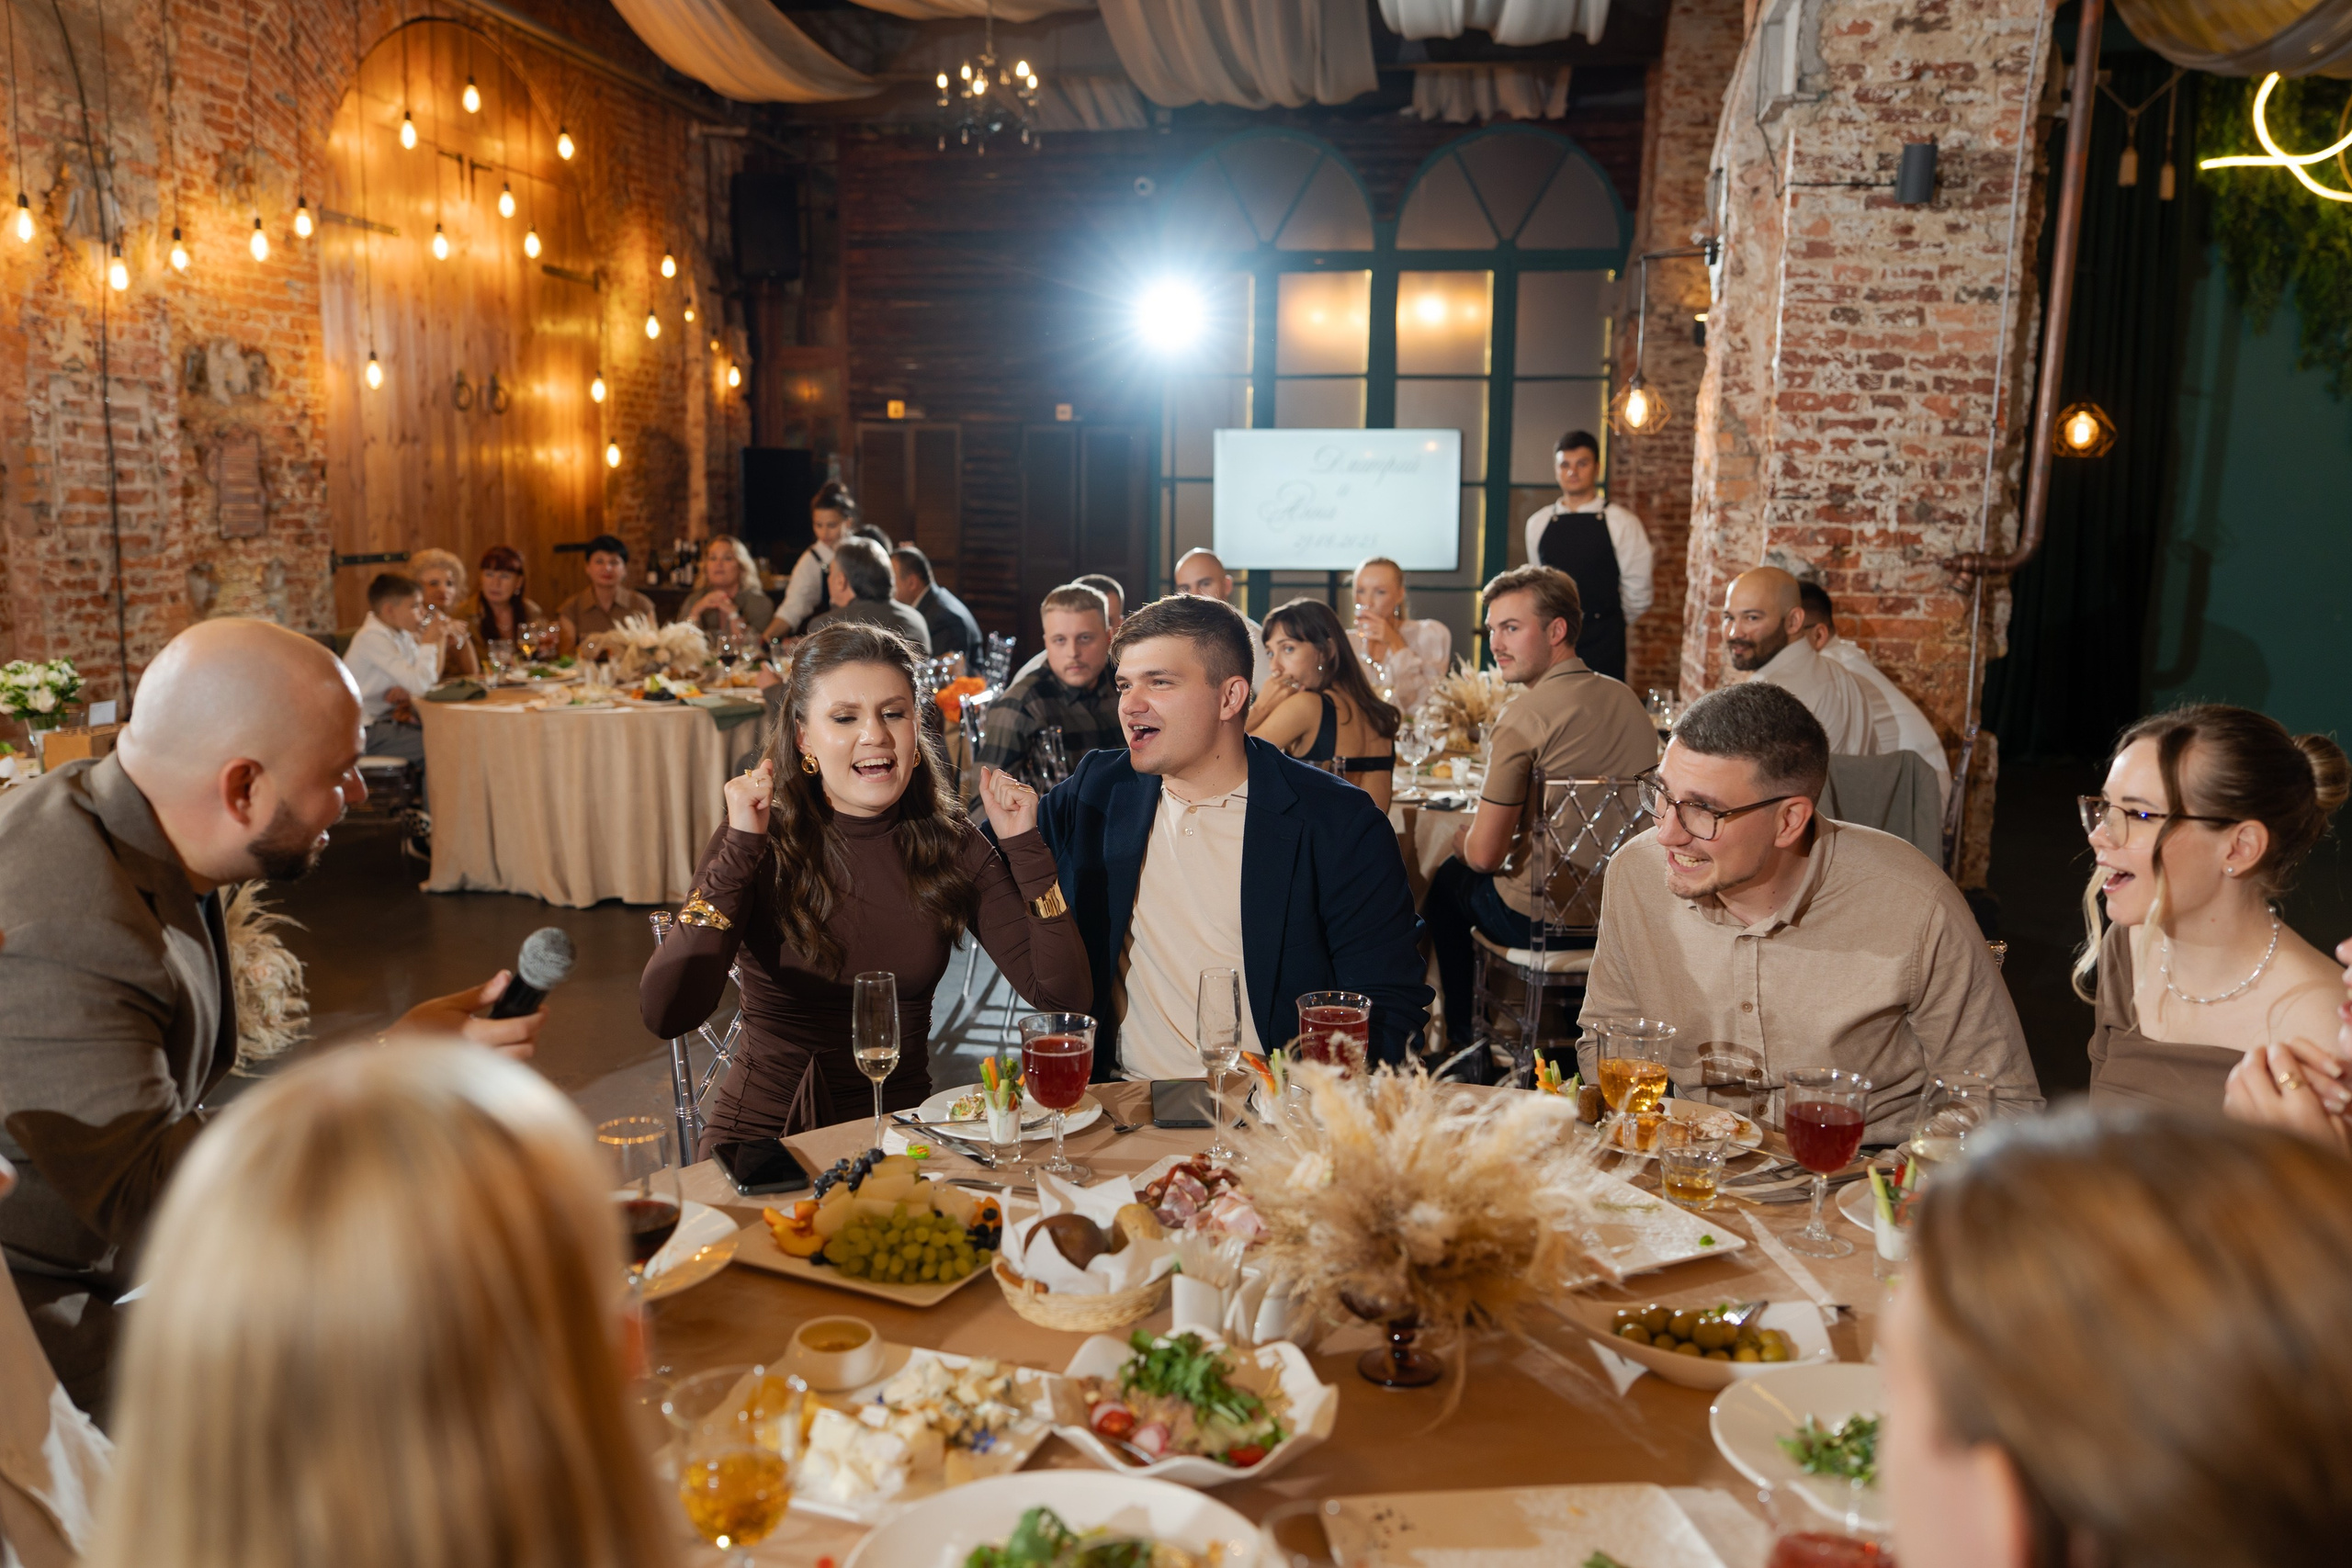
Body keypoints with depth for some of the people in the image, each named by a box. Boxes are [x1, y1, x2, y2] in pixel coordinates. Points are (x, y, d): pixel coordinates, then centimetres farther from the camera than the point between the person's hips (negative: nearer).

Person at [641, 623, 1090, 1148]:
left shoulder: (952, 848, 0)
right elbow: (666, 1014, -21)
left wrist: (1024, 844, -10)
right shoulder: (756, 848, -7)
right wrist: (741, 847, -22)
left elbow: (1065, 998, -6)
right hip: (766, 1135, -2)